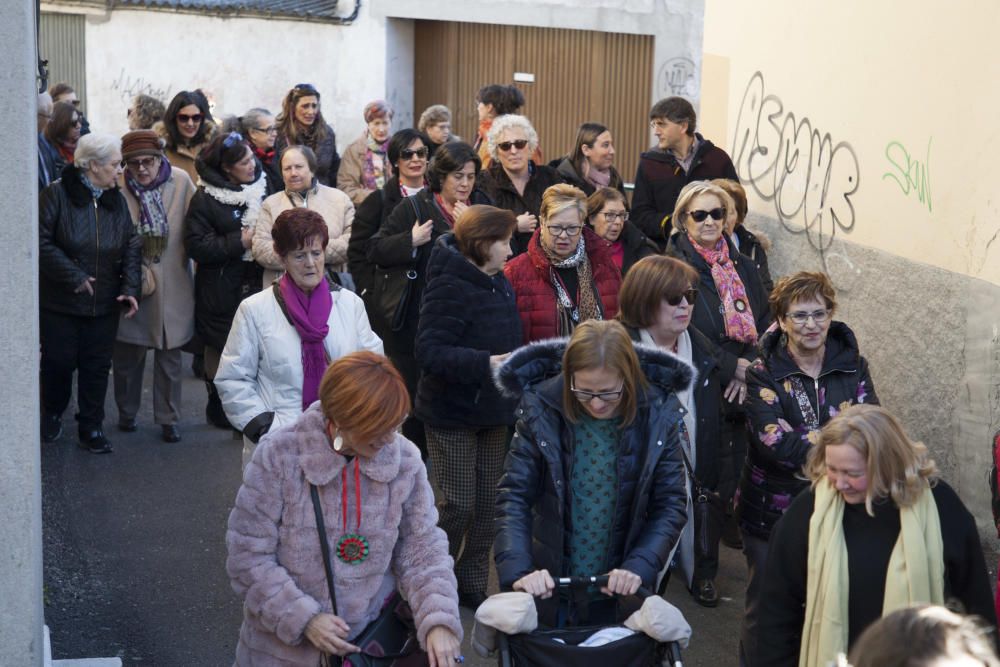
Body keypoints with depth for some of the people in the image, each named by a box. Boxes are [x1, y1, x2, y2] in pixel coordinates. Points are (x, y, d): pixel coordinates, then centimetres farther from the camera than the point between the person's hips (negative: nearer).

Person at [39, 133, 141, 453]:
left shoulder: (116, 200, 4)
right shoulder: (57, 195, -12)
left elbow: (132, 245, 4)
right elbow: (42, 243, -16)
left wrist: (130, 287, -8)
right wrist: (74, 276, -18)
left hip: (104, 304, 4)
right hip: (61, 302, -4)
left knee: (97, 366, 7)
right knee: (59, 362, 7)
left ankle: (91, 427, 18)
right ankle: (52, 414, 32)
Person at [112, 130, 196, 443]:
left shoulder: (181, 181, -9)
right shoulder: (118, 188, -12)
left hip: (173, 285, 1)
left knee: (169, 357, 9)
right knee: (128, 355, 11)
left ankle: (168, 419, 21)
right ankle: (127, 413, 31)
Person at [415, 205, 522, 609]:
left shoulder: (499, 284, 7)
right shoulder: (450, 287, -19)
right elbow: (429, 352, -27)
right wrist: (485, 364, -35)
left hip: (491, 411, 8)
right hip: (452, 413, -8)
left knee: (487, 504, 12)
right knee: (459, 505, -4)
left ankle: (471, 584, 25)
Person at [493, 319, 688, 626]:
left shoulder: (658, 414, -10)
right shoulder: (541, 409, -13)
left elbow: (670, 505, -6)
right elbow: (513, 496, -12)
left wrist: (638, 567, -21)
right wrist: (518, 571, -26)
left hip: (621, 591, 1)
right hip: (550, 587, 0)